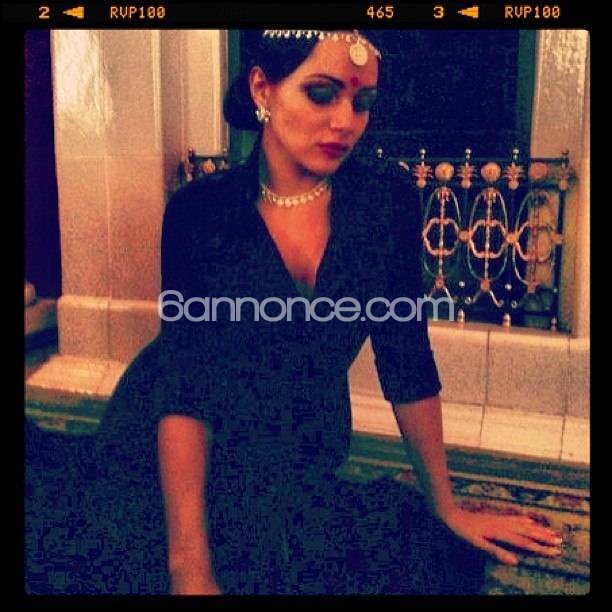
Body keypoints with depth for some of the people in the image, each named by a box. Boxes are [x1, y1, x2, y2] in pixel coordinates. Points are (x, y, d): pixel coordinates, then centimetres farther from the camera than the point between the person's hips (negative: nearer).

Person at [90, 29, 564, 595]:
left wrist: (447, 507, 2)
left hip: (301, 467, 4)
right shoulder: (200, 210, -15)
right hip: (174, 459, -3)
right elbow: (185, 384, -19)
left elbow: (407, 362, -4)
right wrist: (191, 568, -24)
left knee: (446, 559, -10)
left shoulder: (387, 201, -10)